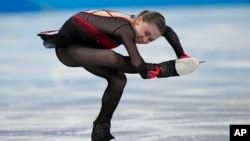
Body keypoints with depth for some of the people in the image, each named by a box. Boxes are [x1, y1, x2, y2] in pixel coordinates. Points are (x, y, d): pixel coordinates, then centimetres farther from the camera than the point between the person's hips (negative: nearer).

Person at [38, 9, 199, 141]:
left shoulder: (130, 24, -7)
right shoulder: (125, 29, -32)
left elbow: (168, 31, 9)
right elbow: (137, 63, -42)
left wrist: (182, 56, 5)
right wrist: (148, 72, -20)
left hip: (84, 46, 9)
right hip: (67, 47, -9)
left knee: (118, 80, -1)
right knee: (113, 59, -33)